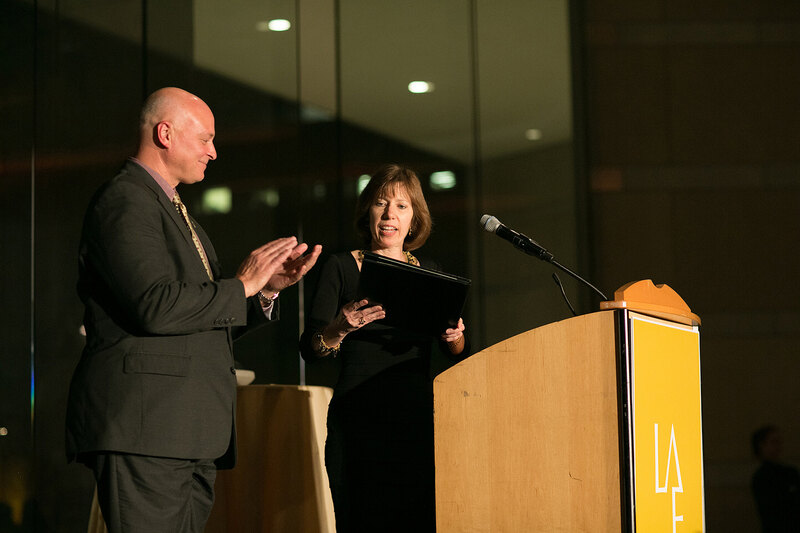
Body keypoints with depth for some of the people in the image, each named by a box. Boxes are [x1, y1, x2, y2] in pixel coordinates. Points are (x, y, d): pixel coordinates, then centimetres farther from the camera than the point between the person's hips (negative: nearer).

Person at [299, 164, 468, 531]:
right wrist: (339, 329, -24)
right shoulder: (341, 267, 6)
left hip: (419, 421, 3)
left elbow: (459, 355, 14)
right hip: (358, 422, -2)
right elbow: (309, 350, -3)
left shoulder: (429, 272, 15)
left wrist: (454, 337, -9)